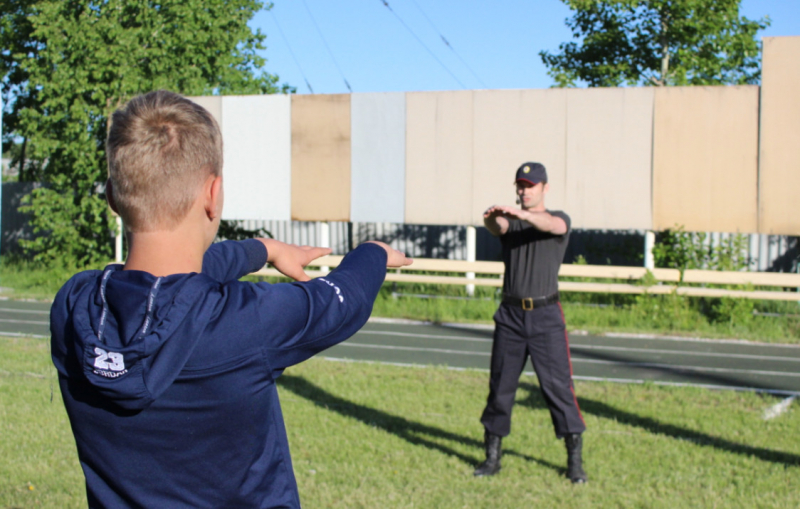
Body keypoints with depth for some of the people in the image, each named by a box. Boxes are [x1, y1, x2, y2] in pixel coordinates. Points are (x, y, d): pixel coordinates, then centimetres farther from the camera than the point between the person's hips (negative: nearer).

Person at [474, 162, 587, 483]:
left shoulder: (559, 219, 4)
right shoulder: (509, 222, 10)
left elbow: (551, 225, -22)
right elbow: (498, 227, -15)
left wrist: (522, 214, -41)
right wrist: (491, 218, -40)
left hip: (546, 315, -3)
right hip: (510, 315, 3)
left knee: (558, 385, -4)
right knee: (500, 385, 7)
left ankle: (574, 460, 4)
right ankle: (492, 455, 18)